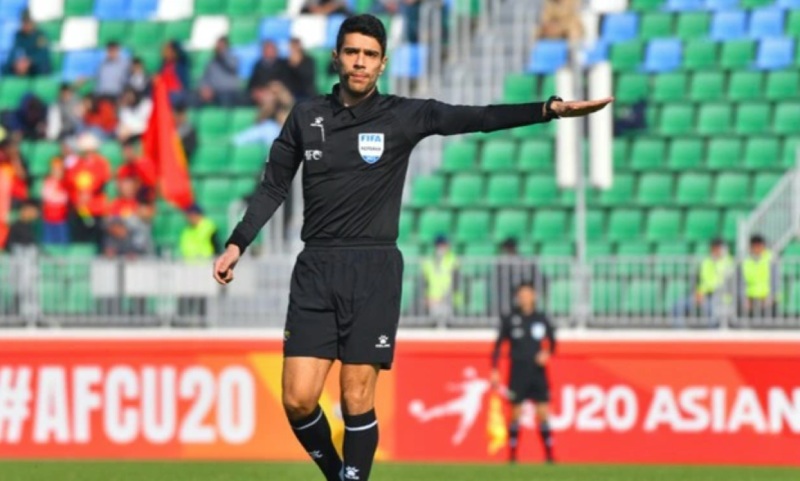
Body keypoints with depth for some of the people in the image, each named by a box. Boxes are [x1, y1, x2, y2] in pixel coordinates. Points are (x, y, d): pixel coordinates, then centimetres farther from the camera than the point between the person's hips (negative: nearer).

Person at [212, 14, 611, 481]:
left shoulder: (404, 116, 1)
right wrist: (237, 244, 4)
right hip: (315, 270, 2)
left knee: (357, 402, -5)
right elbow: (274, 186, 14)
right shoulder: (306, 116, 8)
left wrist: (551, 108, -20)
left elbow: (479, 118, -8)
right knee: (299, 401, -5)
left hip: (374, 271, -2)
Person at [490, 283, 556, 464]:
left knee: (543, 413, -1)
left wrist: (547, 353, -3)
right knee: (516, 414, -1)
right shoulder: (509, 320, 0)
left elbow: (552, 341, 18)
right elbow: (498, 345, 4)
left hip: (538, 372, 2)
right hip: (518, 373, -2)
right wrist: (494, 371, -1)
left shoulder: (542, 320, 5)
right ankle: (512, 454, 7)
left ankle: (549, 454, 4)